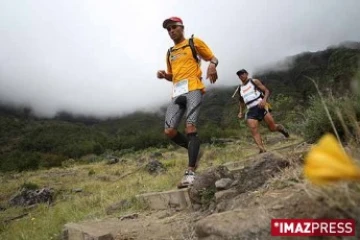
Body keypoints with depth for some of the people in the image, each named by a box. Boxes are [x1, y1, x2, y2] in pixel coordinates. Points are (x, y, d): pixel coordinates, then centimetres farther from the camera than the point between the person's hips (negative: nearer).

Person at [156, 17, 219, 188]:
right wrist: (164, 75, 8)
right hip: (177, 93, 6)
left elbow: (213, 58, 9)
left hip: (193, 89, -6)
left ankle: (190, 171, -18)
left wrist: (212, 66, -15)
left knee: (190, 127, -20)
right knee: (169, 131, -7)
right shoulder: (169, 53, 25)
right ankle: (195, 151, 17)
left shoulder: (194, 42, 10)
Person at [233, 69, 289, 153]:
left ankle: (280, 128, 28)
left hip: (261, 106, -3)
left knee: (272, 128, -8)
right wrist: (241, 112, 14)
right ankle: (262, 149, -23)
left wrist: (264, 100, -18)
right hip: (251, 110, 4)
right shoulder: (239, 89, 18)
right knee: (253, 129, -19)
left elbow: (267, 91, 2)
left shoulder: (254, 81, 6)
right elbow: (242, 101, 30)